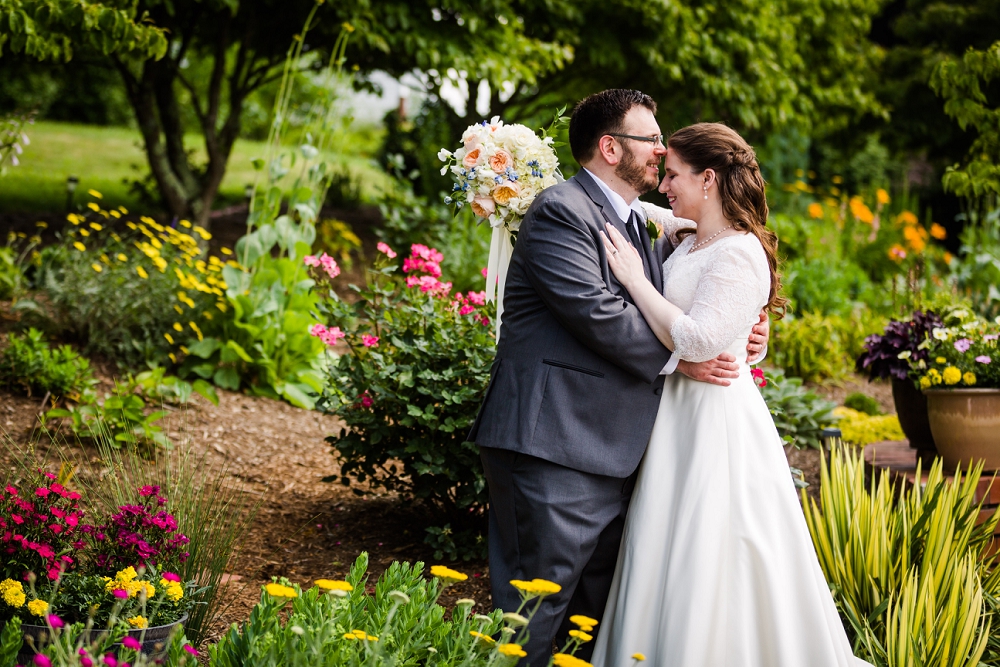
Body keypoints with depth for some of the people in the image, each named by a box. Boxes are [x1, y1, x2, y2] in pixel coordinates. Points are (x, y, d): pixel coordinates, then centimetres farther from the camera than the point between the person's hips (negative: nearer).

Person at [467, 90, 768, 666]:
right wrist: (679, 358, -12)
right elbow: (600, 314, -19)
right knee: (538, 609, -8)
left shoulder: (642, 223, 21)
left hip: (613, 455, 10)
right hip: (554, 450, -10)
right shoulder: (561, 213, -10)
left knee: (598, 612, 14)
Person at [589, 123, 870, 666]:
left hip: (716, 419, -9)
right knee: (666, 558, 13)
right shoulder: (686, 246, 11)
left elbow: (696, 340, -24)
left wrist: (634, 278, -19)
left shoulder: (739, 255, -15)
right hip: (676, 415, 9)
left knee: (708, 569, -3)